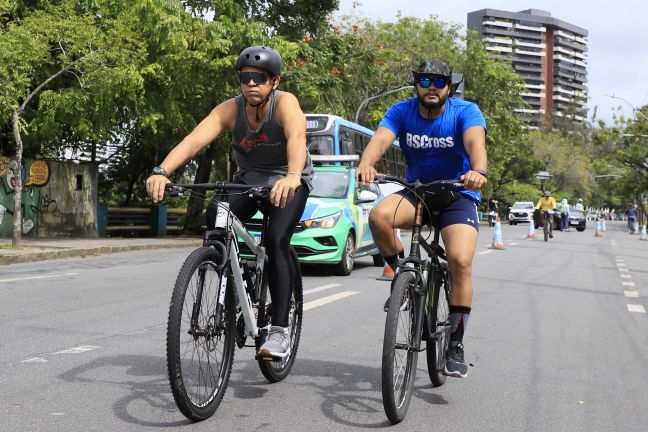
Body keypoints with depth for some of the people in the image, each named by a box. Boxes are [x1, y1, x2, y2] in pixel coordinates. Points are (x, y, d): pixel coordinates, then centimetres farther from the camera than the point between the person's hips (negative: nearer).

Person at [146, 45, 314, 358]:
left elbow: (297, 138, -44)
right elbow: (194, 140, -29)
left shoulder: (285, 103, -23)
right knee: (214, 216, -25)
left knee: (276, 241, -26)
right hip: (248, 179, 3)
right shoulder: (230, 109, -15)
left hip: (288, 182, -3)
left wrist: (292, 176, -64)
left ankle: (280, 330, -17)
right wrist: (162, 172, -47)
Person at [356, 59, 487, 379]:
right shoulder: (402, 111, -6)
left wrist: (478, 171, -55)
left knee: (460, 263, -22)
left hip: (458, 195, -2)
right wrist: (366, 164, -48)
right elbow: (380, 139, -24)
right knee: (379, 216, -30)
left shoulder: (466, 111, -12)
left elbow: (475, 142, -32)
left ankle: (456, 346, -9)